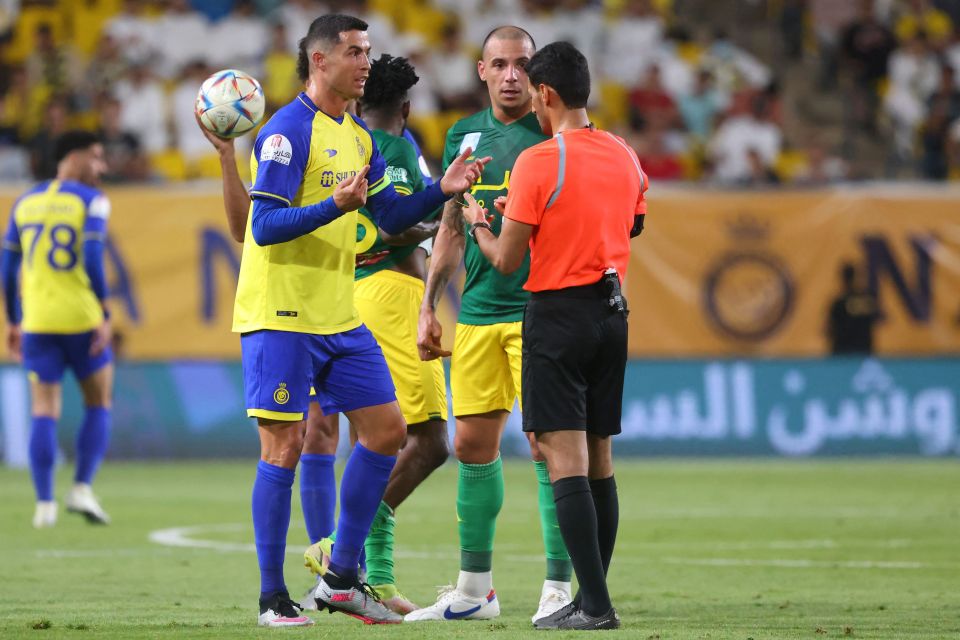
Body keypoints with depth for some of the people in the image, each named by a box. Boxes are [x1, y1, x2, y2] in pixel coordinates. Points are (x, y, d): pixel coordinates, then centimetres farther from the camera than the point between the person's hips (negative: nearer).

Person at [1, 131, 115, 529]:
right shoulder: (92, 201, -4)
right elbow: (92, 258, -15)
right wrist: (104, 314, -13)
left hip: (37, 321, 4)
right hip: (81, 317, -4)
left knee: (44, 411, 6)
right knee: (99, 404, 12)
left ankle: (44, 504, -3)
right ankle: (82, 488, -1)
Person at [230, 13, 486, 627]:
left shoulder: (359, 137, 13)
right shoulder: (287, 132, -13)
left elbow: (392, 216, 16)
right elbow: (264, 226, -18)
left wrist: (442, 190, 0)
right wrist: (337, 206, -30)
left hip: (340, 317, 8)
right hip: (281, 317, -8)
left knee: (386, 429, 6)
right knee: (285, 445, -6)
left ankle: (341, 579, 16)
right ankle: (273, 598, 2)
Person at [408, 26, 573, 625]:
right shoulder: (465, 135, 13)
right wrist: (428, 306, 15)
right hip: (478, 313, 5)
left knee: (546, 444, -8)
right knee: (473, 444, 8)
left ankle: (559, 586, -3)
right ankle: (475, 590, 17)